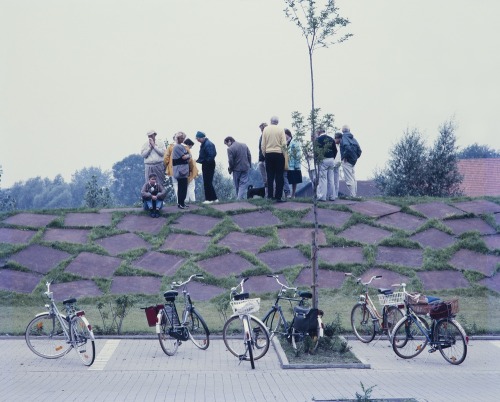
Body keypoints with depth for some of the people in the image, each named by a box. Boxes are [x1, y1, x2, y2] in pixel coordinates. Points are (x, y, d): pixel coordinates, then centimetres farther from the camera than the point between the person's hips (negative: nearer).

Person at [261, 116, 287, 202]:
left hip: (268, 154, 2)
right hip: (278, 154, -2)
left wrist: (264, 154, 9)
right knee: (279, 177, 1)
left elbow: (263, 145, -2)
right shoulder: (280, 129, -5)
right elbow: (284, 144, -9)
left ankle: (270, 195, 7)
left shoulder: (265, 129, -1)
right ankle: (278, 197, -3)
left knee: (270, 176, 9)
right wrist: (284, 153, 5)